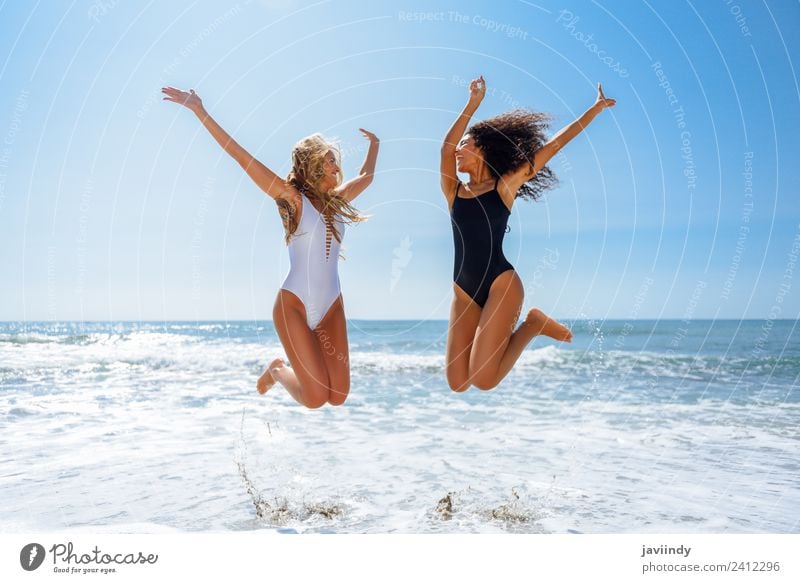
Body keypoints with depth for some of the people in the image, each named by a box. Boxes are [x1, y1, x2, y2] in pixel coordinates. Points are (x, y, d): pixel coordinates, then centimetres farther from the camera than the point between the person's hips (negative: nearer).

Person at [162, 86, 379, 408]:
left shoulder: (337, 199, 11)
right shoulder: (292, 198, -5)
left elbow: (366, 176, 31)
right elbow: (241, 156, -10)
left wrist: (374, 144, 45)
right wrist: (200, 111, -14)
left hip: (332, 306, 6)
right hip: (294, 305, -5)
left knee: (338, 396, -1)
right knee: (316, 398, -8)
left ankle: (297, 366, 28)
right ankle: (278, 370, 23)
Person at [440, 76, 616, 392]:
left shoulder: (505, 185, 4)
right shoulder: (453, 191, 11)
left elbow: (552, 145, 7)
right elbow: (445, 149, -5)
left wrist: (597, 107, 11)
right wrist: (473, 104, -5)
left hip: (501, 284, -4)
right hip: (463, 290, 4)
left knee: (483, 380, -14)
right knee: (457, 384, -1)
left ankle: (534, 325, 10)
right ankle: (502, 332, 24)